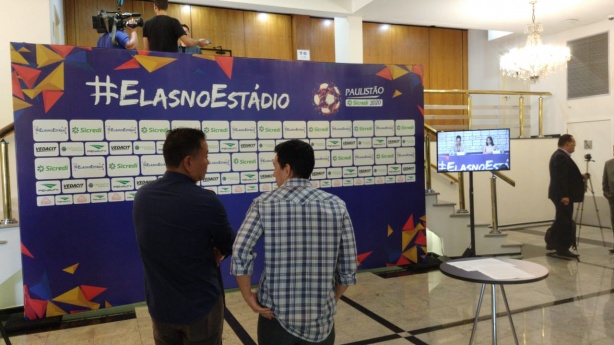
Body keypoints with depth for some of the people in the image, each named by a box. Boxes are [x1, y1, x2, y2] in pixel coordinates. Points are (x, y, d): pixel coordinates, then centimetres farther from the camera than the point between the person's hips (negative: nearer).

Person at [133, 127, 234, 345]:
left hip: (160, 307, 5)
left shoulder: (142, 196, -6)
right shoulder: (206, 201, -25)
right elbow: (229, 248, -10)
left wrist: (206, 251, -3)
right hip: (201, 307, -5)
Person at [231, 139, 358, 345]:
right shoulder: (336, 205, -5)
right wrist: (333, 300, 11)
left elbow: (240, 253, -15)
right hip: (321, 317, 1)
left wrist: (248, 296, -2)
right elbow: (349, 266, -3)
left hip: (276, 313, -1)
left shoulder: (264, 204, -8)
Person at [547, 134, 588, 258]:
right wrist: (564, 195, -25)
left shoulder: (560, 155, 15)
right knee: (565, 222, -3)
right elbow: (560, 178, -24)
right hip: (562, 195, -11)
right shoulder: (561, 157, -18)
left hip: (561, 194, 11)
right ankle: (562, 249, 4)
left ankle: (553, 243, 24)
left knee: (562, 221, 17)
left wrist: (580, 176, 14)